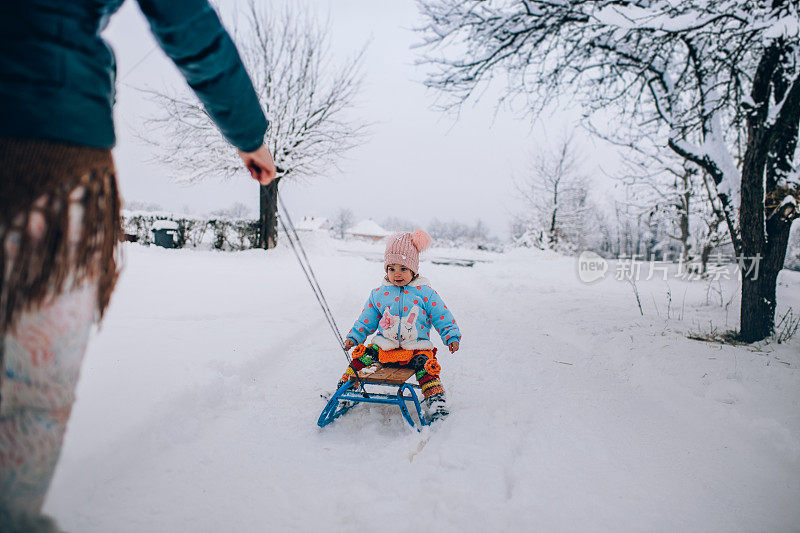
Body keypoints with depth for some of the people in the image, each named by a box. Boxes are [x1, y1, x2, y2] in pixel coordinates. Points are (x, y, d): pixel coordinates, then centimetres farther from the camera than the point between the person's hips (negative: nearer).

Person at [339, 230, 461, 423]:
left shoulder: (425, 293, 1)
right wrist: (353, 337, 11)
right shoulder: (378, 294, 9)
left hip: (415, 347, -3)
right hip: (384, 346, 3)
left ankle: (435, 400, -15)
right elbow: (366, 321, 19)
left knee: (427, 365, -28)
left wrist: (452, 337, -6)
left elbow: (443, 318, 5)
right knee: (360, 355, -13)